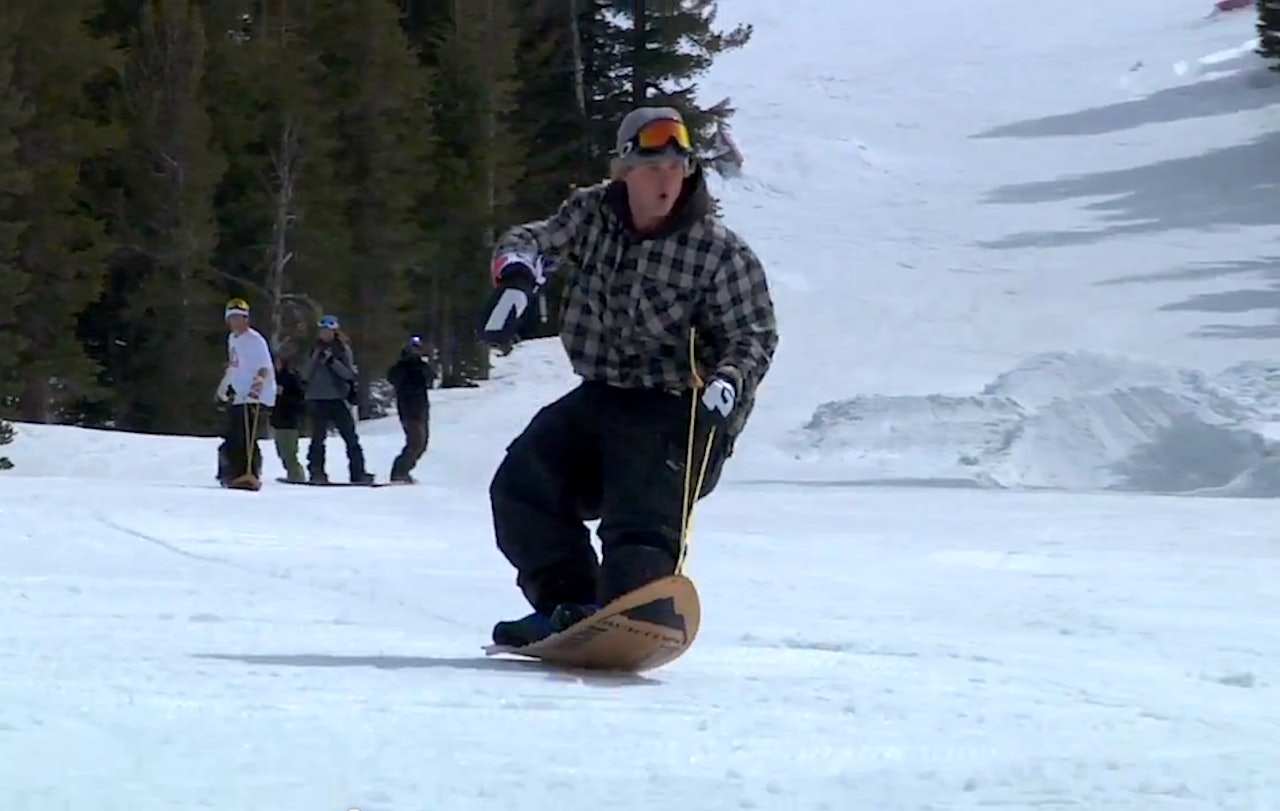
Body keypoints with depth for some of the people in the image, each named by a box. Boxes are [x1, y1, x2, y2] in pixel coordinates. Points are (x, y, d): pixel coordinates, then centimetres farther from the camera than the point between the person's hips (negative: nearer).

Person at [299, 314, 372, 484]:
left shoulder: (343, 348, 5)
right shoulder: (315, 348, 10)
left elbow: (349, 373, -5)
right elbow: (305, 375, 5)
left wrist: (332, 361, -15)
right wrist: (315, 359, -9)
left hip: (338, 399, -1)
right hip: (317, 399, 1)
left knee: (350, 438, -4)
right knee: (318, 438, -3)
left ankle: (358, 473, -2)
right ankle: (316, 473, 0)